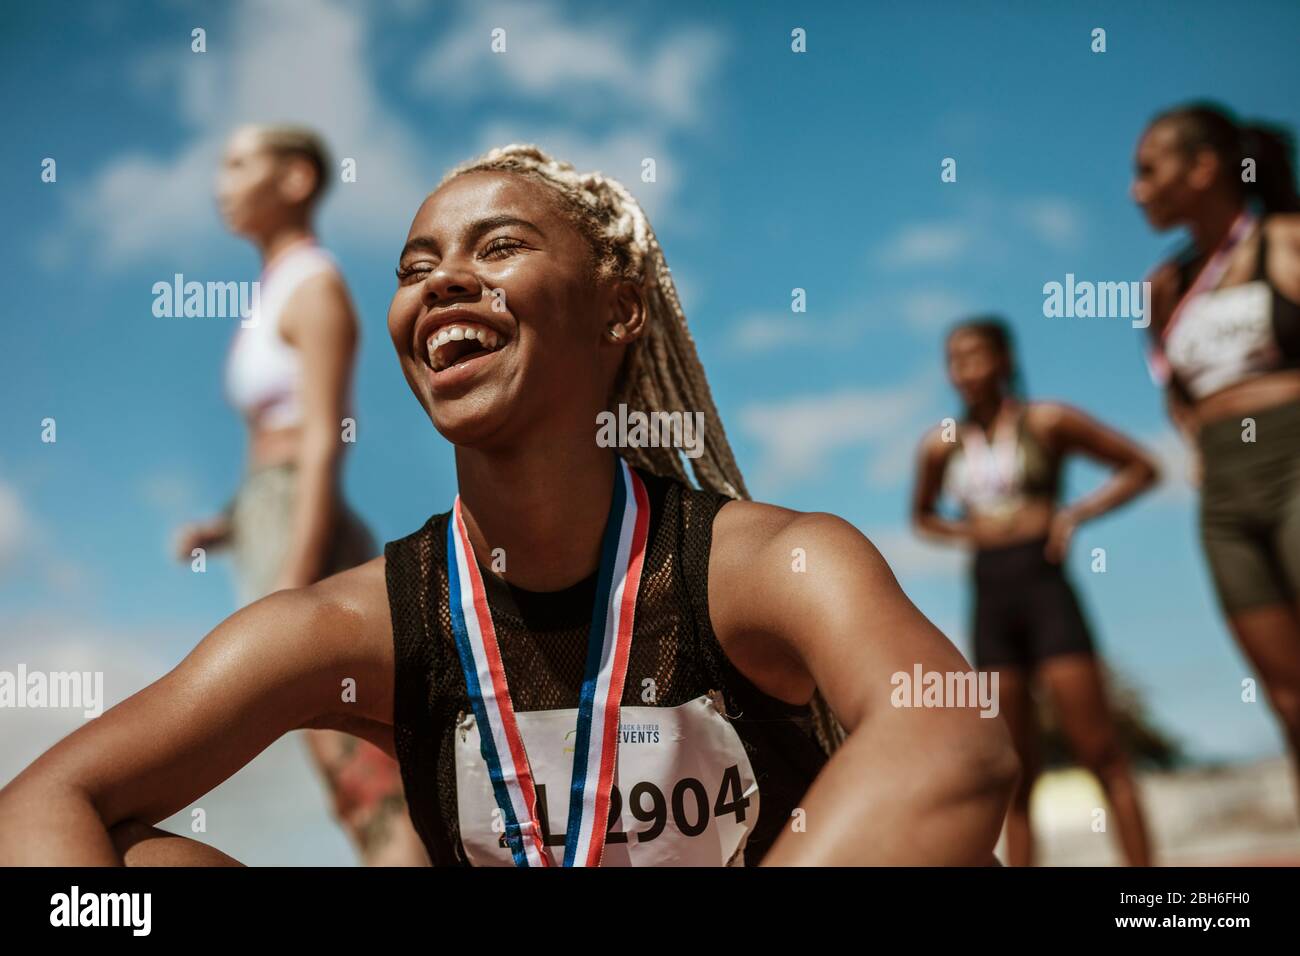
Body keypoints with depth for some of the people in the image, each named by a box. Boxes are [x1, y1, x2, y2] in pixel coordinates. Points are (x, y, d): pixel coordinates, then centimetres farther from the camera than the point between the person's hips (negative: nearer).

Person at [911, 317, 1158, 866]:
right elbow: (922, 515, 25)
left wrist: (1077, 514, -8)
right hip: (990, 602, 4)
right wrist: (967, 532, 5)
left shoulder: (1046, 422, 0)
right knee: (1015, 775, 7)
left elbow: (1140, 467, 5)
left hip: (1045, 589, -3)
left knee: (1101, 753, -5)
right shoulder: (943, 445, 9)